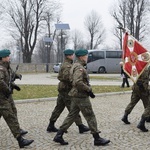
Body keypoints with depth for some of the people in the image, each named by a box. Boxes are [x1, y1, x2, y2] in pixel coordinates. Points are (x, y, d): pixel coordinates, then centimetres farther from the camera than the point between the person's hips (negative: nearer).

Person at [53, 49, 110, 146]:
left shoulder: (75, 66, 15)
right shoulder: (79, 67, -17)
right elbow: (78, 82, -29)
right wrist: (89, 89, -18)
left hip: (75, 95, 10)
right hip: (81, 96, -10)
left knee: (71, 116, 12)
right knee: (90, 117, -1)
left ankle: (59, 135, 11)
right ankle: (97, 139, 6)